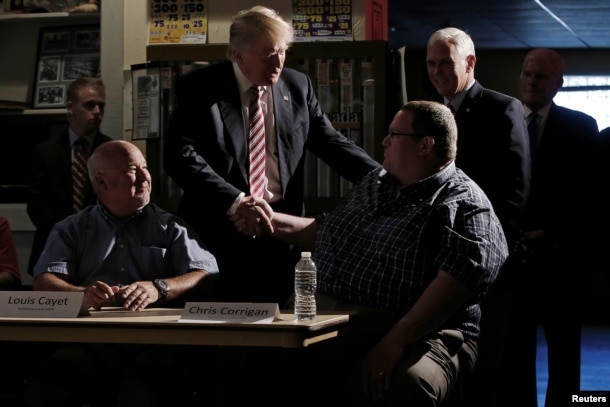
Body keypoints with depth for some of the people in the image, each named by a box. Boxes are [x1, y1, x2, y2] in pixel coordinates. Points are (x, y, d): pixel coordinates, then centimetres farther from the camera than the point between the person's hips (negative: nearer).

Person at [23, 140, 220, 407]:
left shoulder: (170, 227, 17)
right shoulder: (71, 230, 20)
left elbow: (208, 277, 4)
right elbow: (45, 281, 5)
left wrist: (159, 288, -16)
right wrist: (82, 294, -18)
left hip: (155, 341, -1)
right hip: (90, 342, 2)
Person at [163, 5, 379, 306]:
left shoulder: (297, 86, 8)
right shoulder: (199, 88, -4)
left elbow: (330, 143, 9)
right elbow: (180, 156, -14)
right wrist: (234, 201, -26)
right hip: (221, 228, -3)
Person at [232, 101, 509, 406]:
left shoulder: (462, 205, -5)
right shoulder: (375, 182, 21)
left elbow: (461, 276, -20)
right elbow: (329, 233, 37)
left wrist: (396, 340, -28)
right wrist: (274, 223, 23)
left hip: (414, 332, -7)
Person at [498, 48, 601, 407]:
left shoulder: (580, 128, 1)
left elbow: (591, 193, -4)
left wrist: (553, 234, -13)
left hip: (561, 254, -1)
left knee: (563, 347, 8)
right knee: (514, 346, 3)